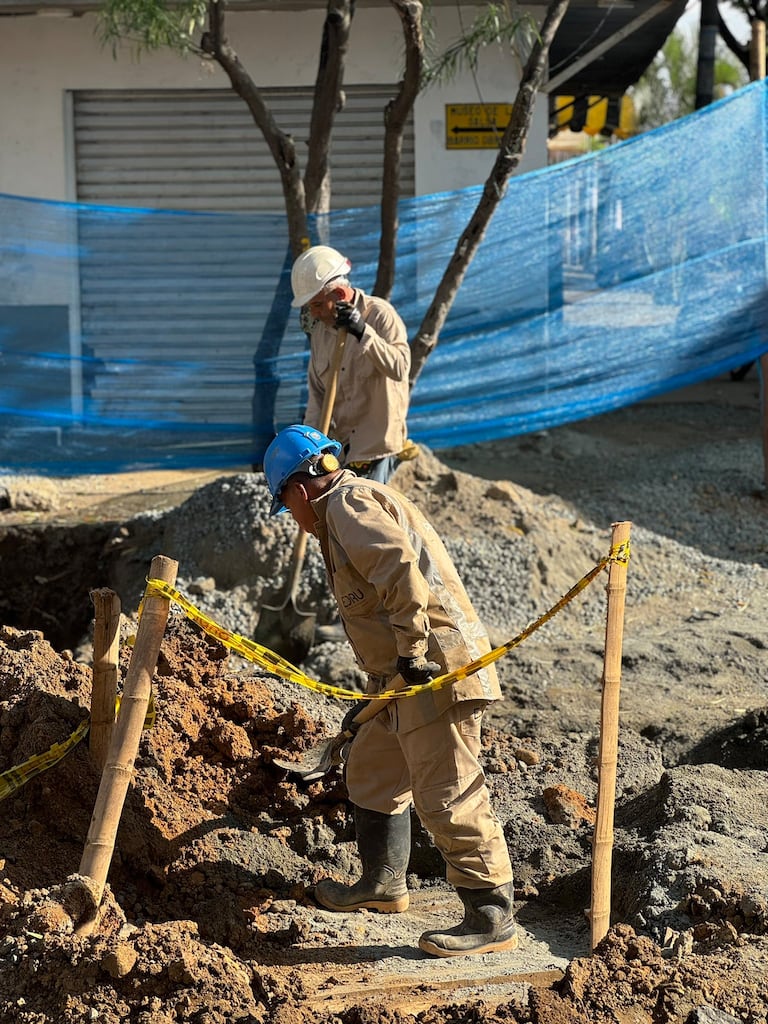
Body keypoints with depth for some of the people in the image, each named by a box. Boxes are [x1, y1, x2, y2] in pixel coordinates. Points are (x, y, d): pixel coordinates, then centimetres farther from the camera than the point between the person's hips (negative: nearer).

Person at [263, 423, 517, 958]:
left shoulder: (348, 503, -9)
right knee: (371, 770, 23)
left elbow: (401, 569, -26)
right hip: (409, 673, 11)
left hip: (435, 669, -11)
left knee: (448, 796, -9)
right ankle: (384, 884, 36)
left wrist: (411, 652, -23)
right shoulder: (359, 501, 24)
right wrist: (380, 687, 33)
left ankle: (493, 919, -4)